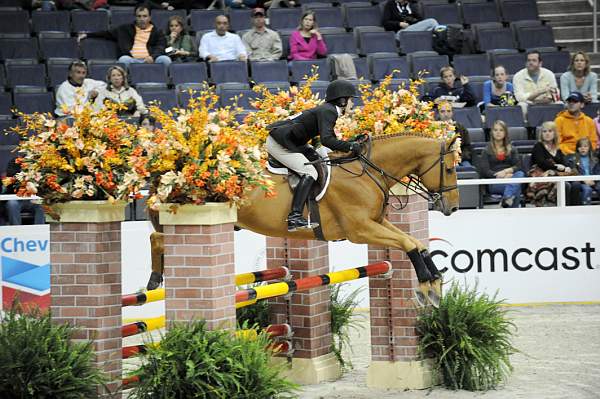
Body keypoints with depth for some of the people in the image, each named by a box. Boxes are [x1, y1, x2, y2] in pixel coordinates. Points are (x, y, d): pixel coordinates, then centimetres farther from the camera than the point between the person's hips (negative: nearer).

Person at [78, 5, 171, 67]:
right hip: (132, 60, 1)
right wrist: (87, 35, 22)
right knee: (124, 59, -35)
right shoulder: (126, 29, 25)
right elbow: (107, 33, 28)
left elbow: (160, 48, 5)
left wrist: (152, 57, -18)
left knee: (165, 59, -31)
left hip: (150, 60, 0)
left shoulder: (157, 32, 19)